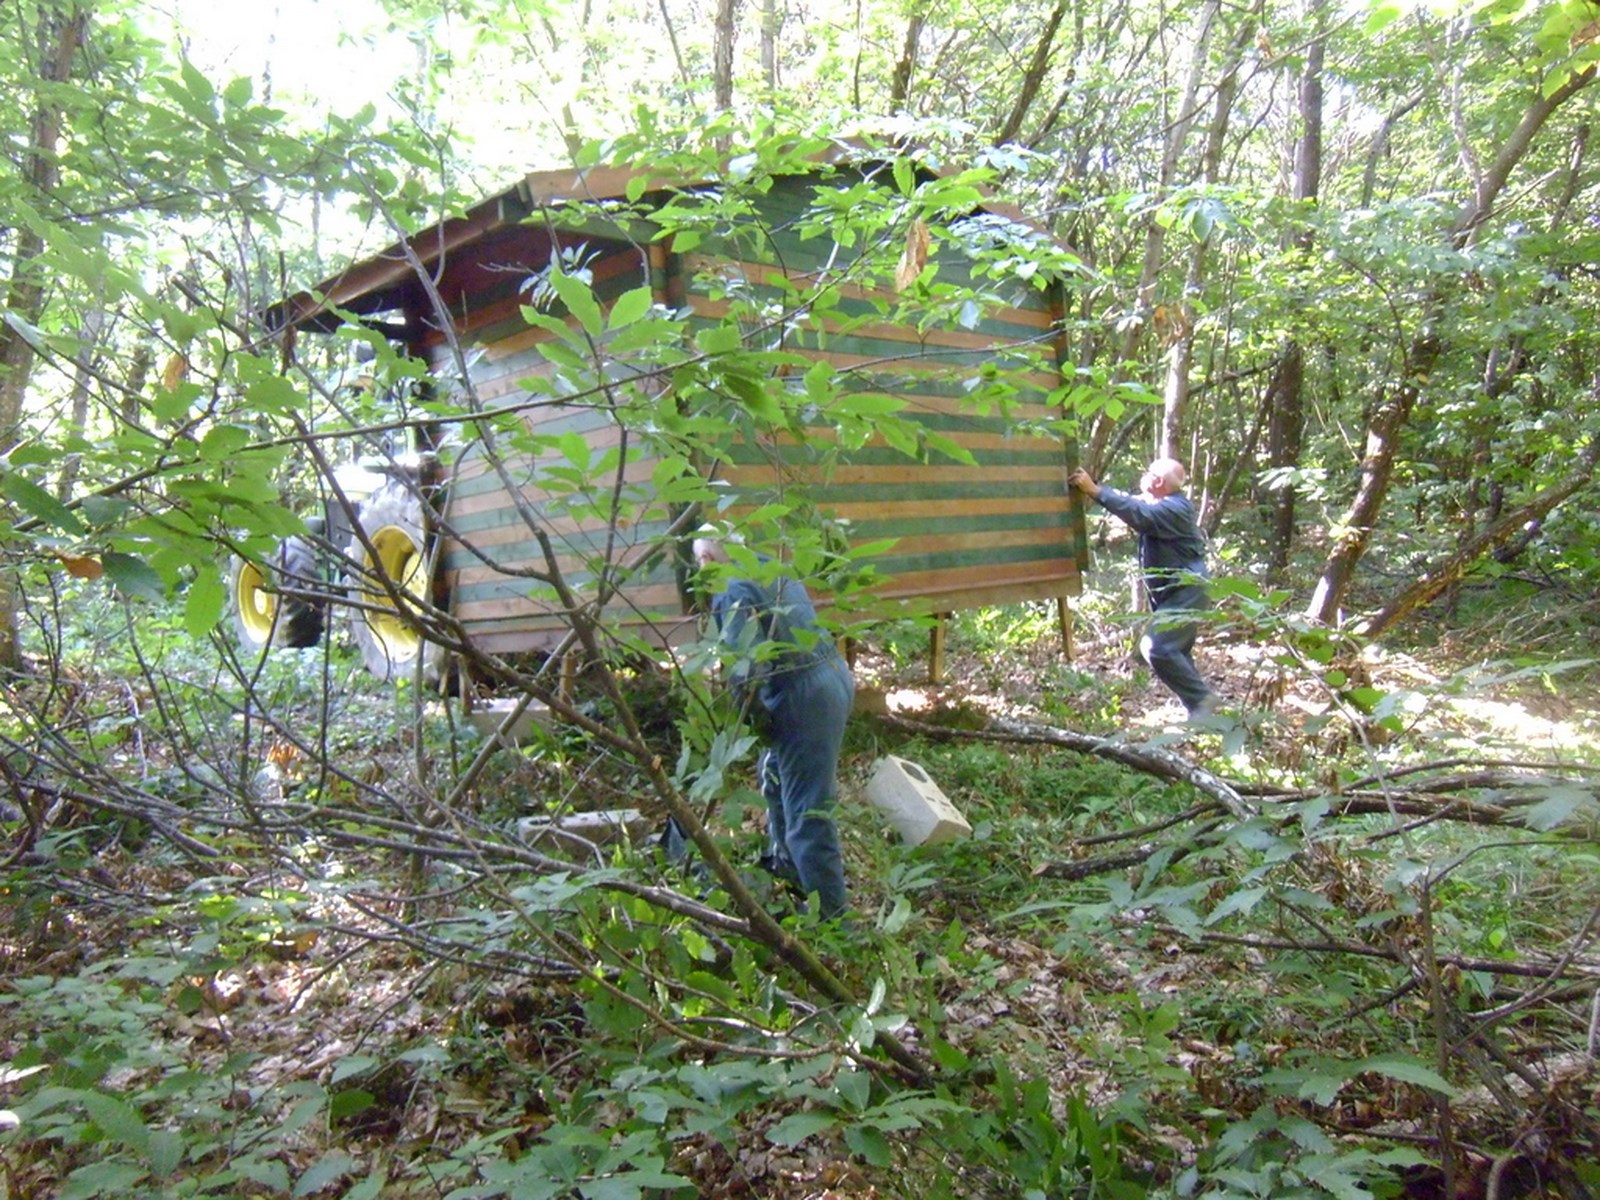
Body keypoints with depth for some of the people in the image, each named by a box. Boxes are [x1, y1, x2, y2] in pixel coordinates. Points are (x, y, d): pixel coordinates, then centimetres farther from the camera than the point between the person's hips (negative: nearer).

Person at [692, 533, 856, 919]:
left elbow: (746, 662, -20)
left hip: (802, 696, -10)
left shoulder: (731, 590, -12)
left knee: (806, 810, -3)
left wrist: (756, 714, -8)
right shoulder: (774, 569, 14)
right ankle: (784, 863, 45)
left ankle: (830, 913, 2)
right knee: (775, 773, 29)